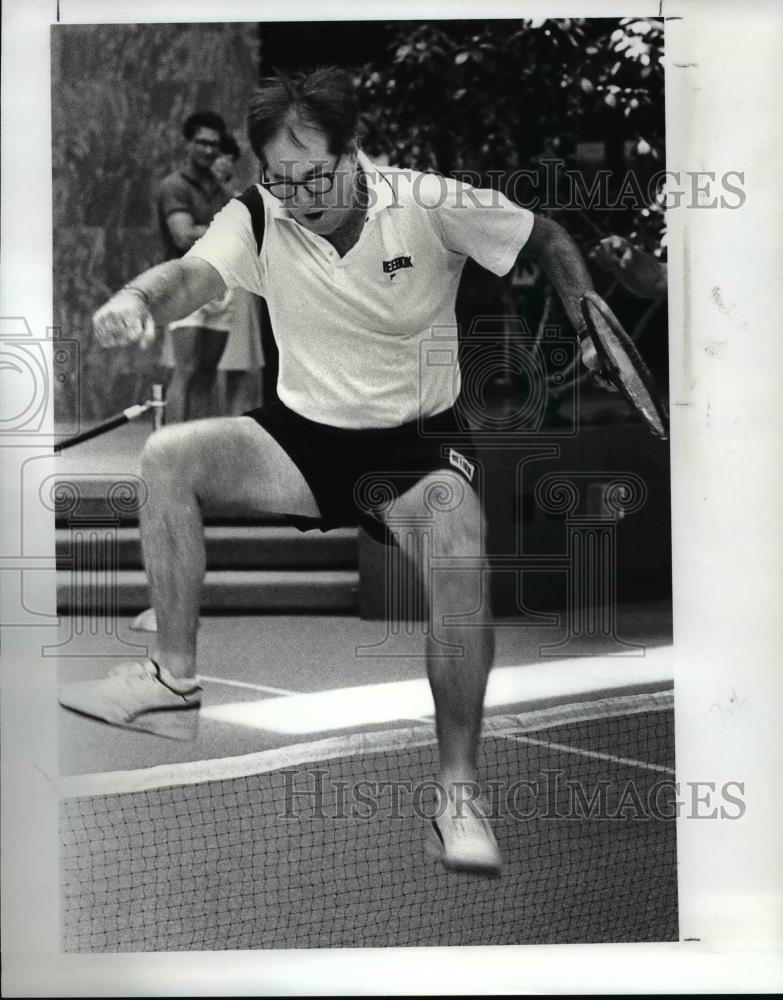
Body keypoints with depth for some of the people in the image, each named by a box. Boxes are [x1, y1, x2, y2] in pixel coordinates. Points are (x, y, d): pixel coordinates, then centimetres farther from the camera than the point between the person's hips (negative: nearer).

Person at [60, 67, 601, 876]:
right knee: (168, 456, -17)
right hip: (302, 438, 4)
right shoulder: (260, 217, -7)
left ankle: (459, 790, -20)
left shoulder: (432, 203, -12)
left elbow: (550, 242, 1)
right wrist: (137, 299, -50)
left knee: (458, 556, -34)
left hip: (417, 439, -3)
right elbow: (194, 273, -27)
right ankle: (176, 682, -5)